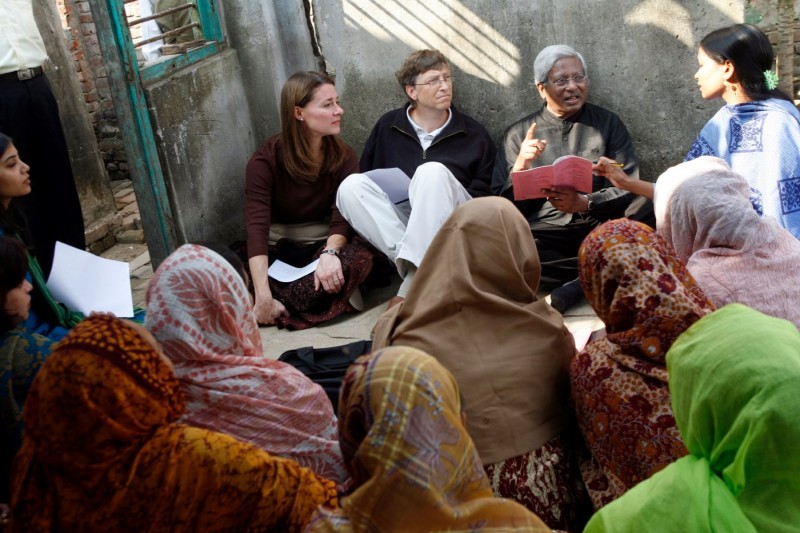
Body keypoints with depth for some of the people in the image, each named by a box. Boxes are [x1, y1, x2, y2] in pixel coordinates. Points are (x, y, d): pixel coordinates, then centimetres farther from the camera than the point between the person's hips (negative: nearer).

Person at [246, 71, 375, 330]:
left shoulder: (343, 157, -4)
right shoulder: (265, 160, -12)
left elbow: (343, 216, -15)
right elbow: (257, 226, -24)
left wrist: (330, 253, -39)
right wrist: (263, 297, -36)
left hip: (322, 243, 2)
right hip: (278, 250, -2)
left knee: (360, 259, -32)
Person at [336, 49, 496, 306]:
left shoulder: (474, 135, 9)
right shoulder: (387, 127, 10)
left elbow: (482, 198, 6)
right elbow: (366, 178, 12)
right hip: (393, 224, 1)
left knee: (432, 172, -31)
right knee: (351, 185, -23)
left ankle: (411, 289, -40)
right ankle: (418, 267, -36)